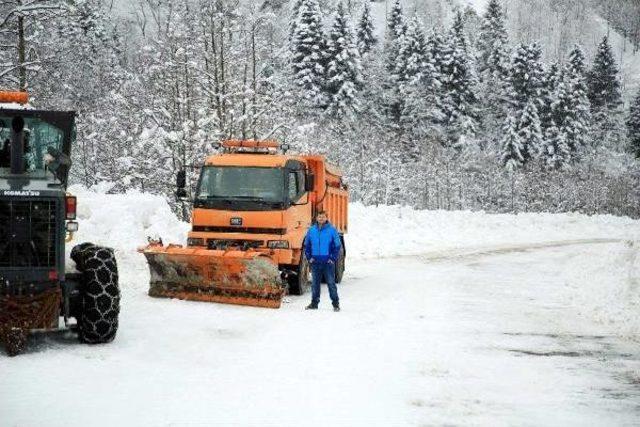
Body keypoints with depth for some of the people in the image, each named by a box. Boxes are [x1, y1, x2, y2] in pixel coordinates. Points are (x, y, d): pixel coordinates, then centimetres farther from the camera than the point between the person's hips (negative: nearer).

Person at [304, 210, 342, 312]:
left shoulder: (331, 230, -2)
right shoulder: (311, 230, 7)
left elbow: (338, 245, 1)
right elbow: (306, 245, 15)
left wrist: (333, 258, -5)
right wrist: (309, 257, 5)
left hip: (328, 262, -3)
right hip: (315, 262, 3)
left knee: (331, 283, -2)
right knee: (315, 283, 9)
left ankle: (336, 303, 4)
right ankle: (314, 303, 18)